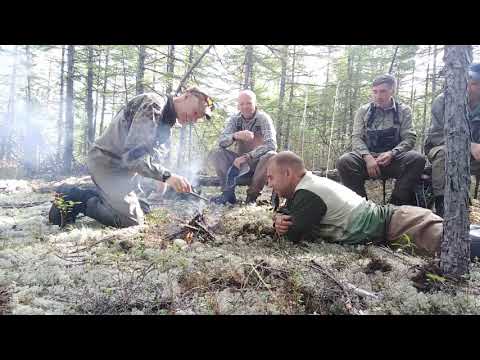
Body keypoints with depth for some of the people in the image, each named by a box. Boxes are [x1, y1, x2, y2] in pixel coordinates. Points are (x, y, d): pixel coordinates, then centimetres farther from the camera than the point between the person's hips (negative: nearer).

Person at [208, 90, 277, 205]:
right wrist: (235, 136, -33)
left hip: (258, 162, -3)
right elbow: (221, 142, -10)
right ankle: (228, 192, -14)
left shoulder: (263, 118, -10)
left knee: (271, 156, -34)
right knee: (215, 154, -16)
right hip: (239, 161, 3)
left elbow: (272, 145, -22)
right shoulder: (234, 119, 0)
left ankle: (252, 195, -19)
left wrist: (247, 156, -32)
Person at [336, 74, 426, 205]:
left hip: (394, 160, 0)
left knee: (418, 159, -29)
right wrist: (367, 157, -17)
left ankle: (396, 205, -20)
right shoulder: (363, 110, 10)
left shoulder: (404, 111, 9)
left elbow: (409, 138, 1)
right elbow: (356, 137, 3)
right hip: (367, 157, 0)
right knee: (344, 161, -30)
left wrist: (391, 153, -20)